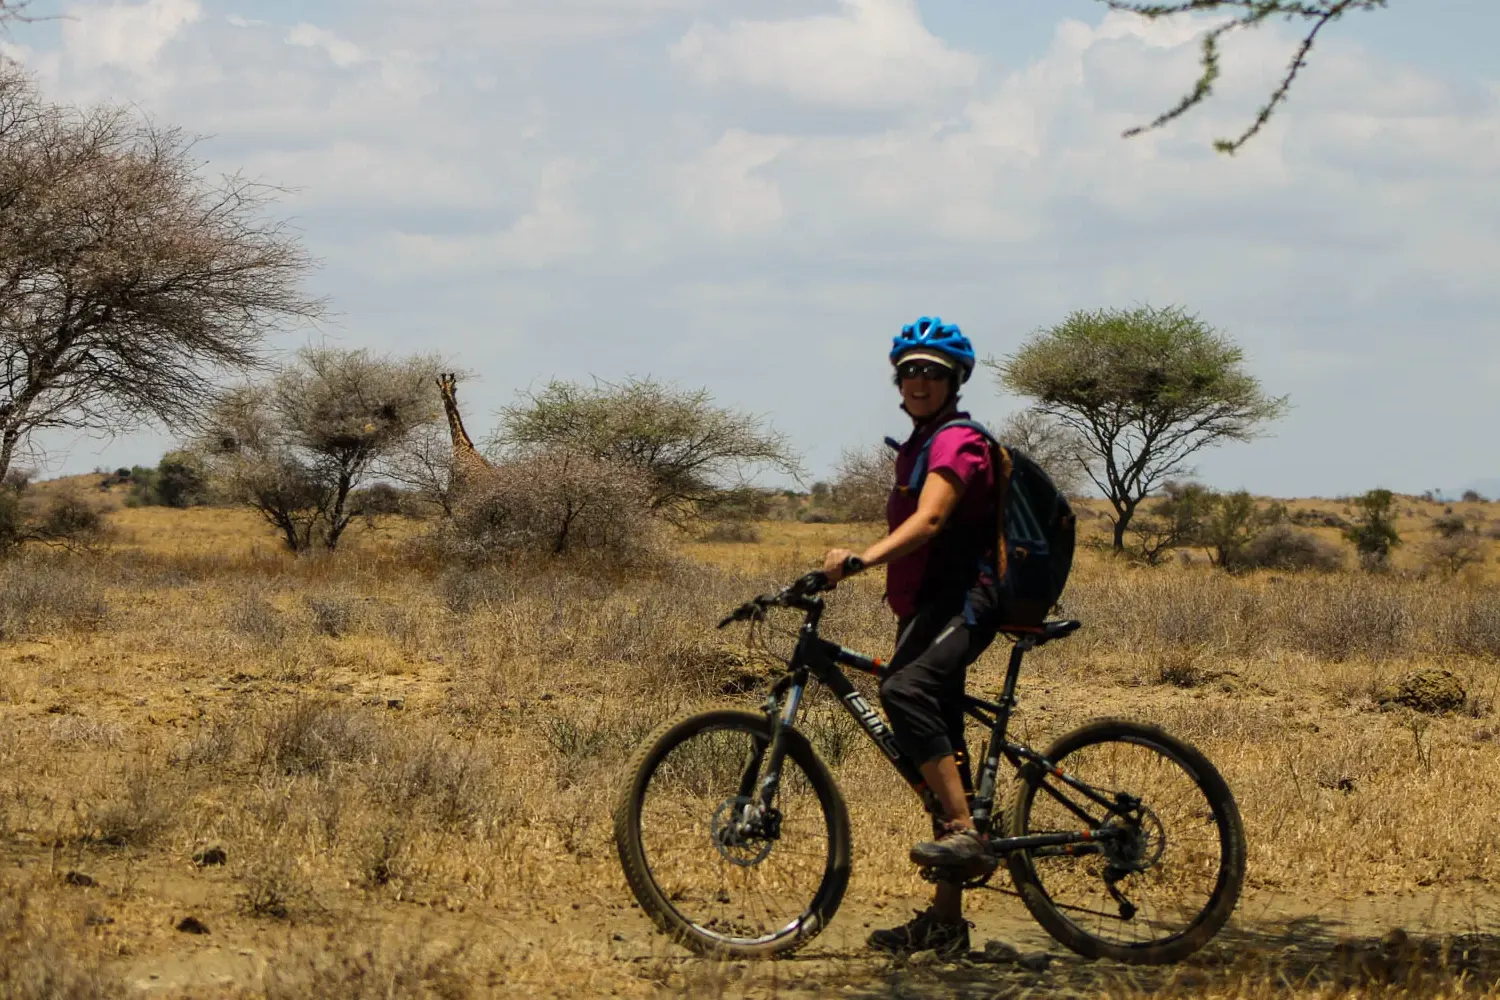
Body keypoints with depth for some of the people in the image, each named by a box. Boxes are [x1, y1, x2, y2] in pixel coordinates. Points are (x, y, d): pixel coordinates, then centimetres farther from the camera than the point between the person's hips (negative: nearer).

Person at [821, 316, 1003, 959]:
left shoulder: (957, 442, -8)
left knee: (904, 689, -35)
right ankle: (946, 920, 11)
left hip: (962, 603, -10)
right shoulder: (917, 448, 22)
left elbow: (928, 522, -24)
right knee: (939, 748, 8)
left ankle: (966, 833, -36)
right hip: (926, 609, 10)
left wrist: (859, 560, -37)